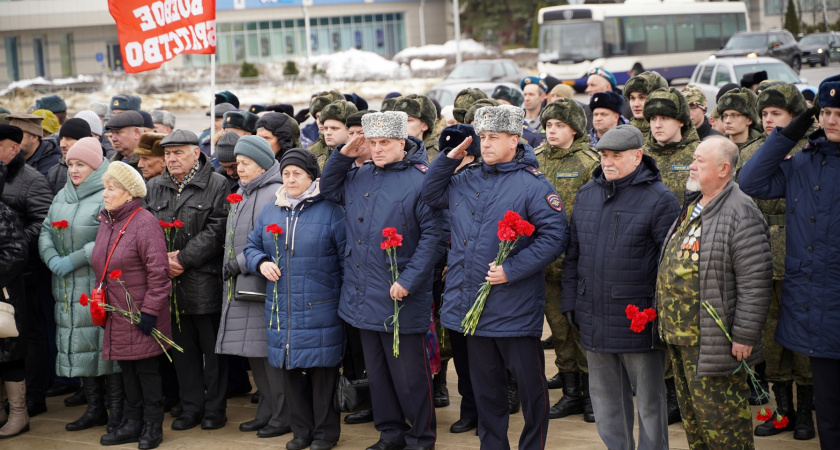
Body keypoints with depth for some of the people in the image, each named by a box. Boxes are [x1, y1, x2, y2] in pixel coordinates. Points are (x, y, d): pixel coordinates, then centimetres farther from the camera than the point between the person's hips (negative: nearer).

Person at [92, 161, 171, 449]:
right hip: (116, 314, 8)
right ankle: (132, 423, 24)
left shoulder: (144, 223, -16)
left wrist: (149, 311, -18)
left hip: (141, 315, -8)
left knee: (146, 369, 1)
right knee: (127, 369, 14)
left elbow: (158, 273, -18)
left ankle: (153, 426, 13)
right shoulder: (106, 222, 10)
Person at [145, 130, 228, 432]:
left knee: (212, 347, 2)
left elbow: (216, 231, -12)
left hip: (205, 280, -5)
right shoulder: (155, 188, 13)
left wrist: (184, 259, -15)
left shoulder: (216, 185, -4)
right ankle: (191, 406, 20)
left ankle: (214, 408, 12)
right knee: (182, 347, 11)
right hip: (170, 282, 5)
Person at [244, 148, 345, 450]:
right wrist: (261, 263, -3)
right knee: (290, 369, 10)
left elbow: (347, 256, -6)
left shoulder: (330, 210, -4)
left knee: (322, 370, 1)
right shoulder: (269, 212, 11)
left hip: (319, 310, -5)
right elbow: (252, 246, 20)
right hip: (281, 311, 5)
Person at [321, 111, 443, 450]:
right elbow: (328, 190, 25)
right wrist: (343, 156, 8)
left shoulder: (420, 181, -12)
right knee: (377, 372, 16)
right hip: (363, 296, 7)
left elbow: (432, 235, -15)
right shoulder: (360, 177, 9)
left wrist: (409, 281, -20)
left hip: (400, 299, -7)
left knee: (409, 376, 1)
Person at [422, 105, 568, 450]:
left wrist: (512, 269, -21)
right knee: (485, 385, 16)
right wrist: (449, 159, 8)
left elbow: (554, 237, -15)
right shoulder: (467, 180, 10)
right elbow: (431, 194, 24)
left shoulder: (532, 184, -10)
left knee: (530, 383, 4)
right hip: (472, 305, 6)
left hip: (514, 310, -6)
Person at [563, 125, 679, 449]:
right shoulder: (586, 195, 10)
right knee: (606, 398, 15)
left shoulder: (659, 199, -9)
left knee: (649, 399, 6)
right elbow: (573, 254, 16)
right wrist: (570, 302, 11)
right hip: (594, 321, 6)